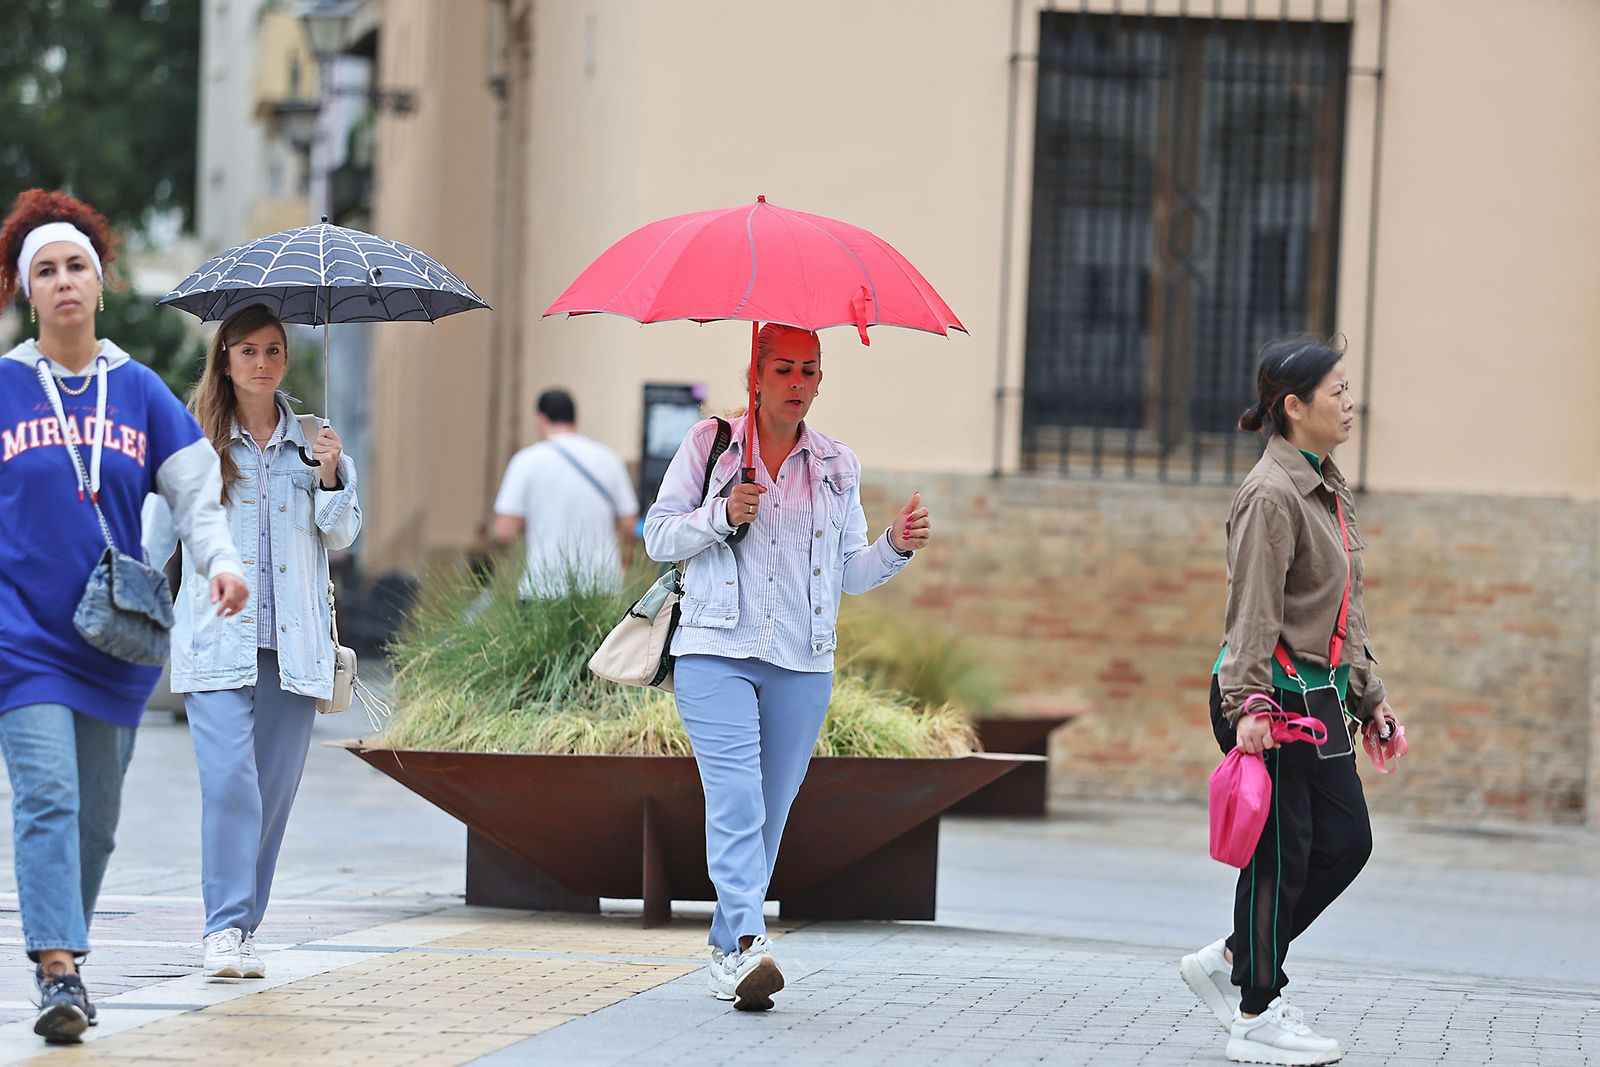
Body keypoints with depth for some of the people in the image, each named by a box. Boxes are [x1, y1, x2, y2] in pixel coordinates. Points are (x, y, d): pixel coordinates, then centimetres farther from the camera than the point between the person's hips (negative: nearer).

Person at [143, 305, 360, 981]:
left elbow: (342, 537, 9)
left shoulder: (308, 439, 11)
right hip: (216, 639, -3)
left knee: (275, 783, 2)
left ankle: (241, 926, 10)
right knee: (229, 777, -15)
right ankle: (225, 929, -16)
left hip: (292, 640, 3)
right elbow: (159, 532, 13)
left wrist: (329, 476, -7)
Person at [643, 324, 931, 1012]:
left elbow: (850, 573, 16)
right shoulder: (709, 445, 5)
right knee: (736, 795, -20)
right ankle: (746, 943, -31)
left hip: (802, 664, 4)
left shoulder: (837, 466, 13)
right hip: (715, 652, -4)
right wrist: (722, 516, -12)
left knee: (769, 812, 5)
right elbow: (658, 537, 4)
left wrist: (896, 547, -3)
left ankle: (727, 949, 16)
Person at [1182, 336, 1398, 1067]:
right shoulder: (1272, 496, -16)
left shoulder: (1327, 488, 14)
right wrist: (1248, 704, -28)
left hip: (1319, 691, 10)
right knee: (1282, 851, -3)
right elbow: (1253, 613, -21)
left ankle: (1232, 962, 23)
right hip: (1274, 697, -10)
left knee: (1346, 841, 11)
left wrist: (1368, 696, 22)